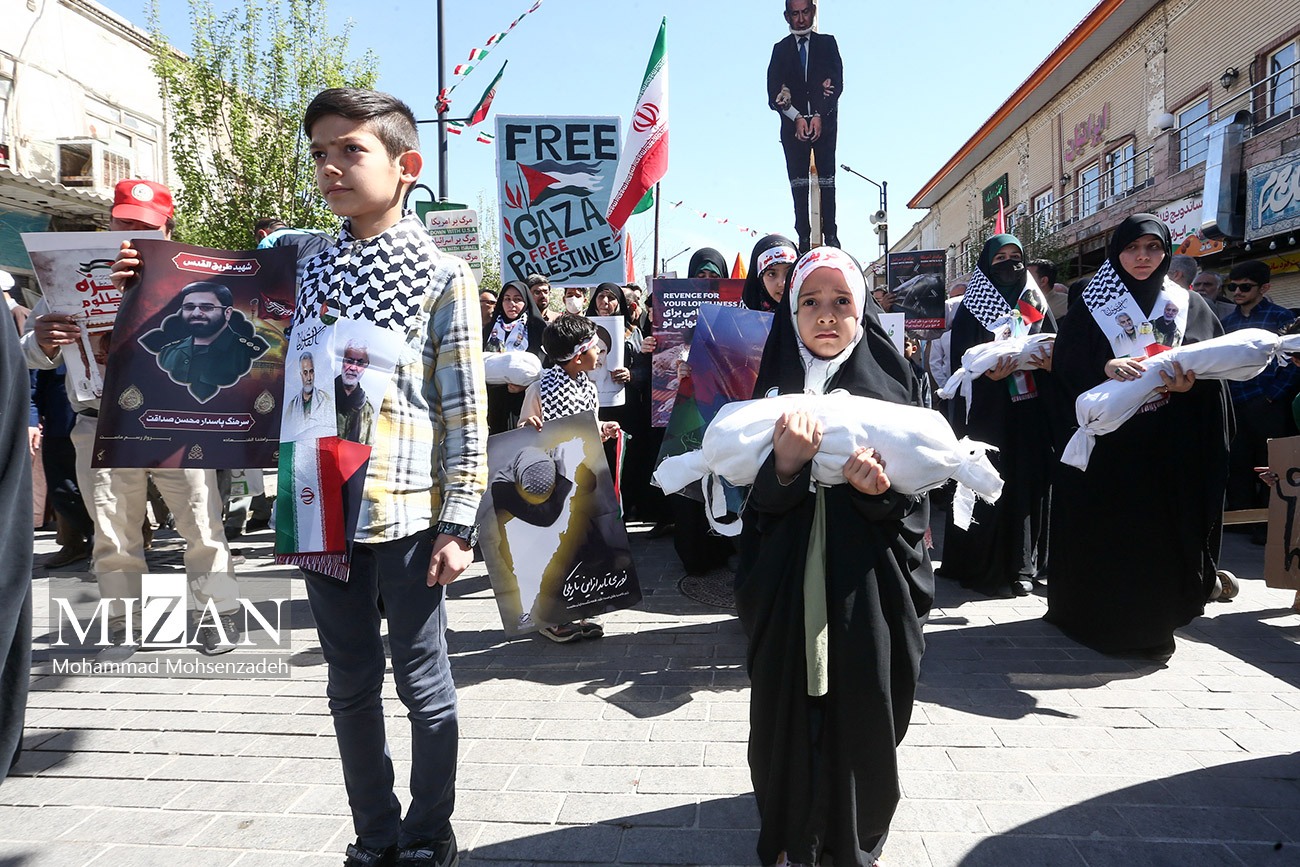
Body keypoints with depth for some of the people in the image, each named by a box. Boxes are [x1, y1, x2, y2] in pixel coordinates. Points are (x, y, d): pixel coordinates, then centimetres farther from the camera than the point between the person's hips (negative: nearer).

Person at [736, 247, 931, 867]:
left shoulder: (891, 384, 0)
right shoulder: (777, 390, 0)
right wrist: (785, 467, -28)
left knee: (863, 706, 7)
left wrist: (881, 491, -21)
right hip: (790, 577, 0)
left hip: (868, 577, 0)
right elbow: (757, 502, -7)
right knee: (791, 705, 7)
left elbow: (917, 495, 0)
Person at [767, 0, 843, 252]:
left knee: (826, 179, -6)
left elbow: (838, 83, 3)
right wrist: (796, 118, -11)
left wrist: (820, 116, -10)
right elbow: (774, 93, 2)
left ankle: (830, 235, -6)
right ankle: (803, 238, -6)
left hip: (824, 122, 0)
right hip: (793, 123, 0)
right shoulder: (780, 49, 12)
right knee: (798, 182, -5)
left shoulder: (827, 43, 12)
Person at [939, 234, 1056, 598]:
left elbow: (1055, 350, 11)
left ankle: (1020, 566, 16)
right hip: (988, 414, -3)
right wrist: (987, 374, -25)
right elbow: (961, 360, -6)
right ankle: (985, 568, 6)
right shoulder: (971, 307, 2)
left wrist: (1050, 362, -11)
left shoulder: (1036, 306, 13)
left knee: (1028, 484, 4)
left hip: (1030, 415, 4)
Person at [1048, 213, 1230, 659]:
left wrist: (1191, 383, -16)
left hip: (1167, 450, 2)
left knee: (1161, 532, 2)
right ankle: (1095, 616, 15)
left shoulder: (1191, 305, 11)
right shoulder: (1090, 305, 5)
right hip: (1104, 442, -1)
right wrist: (1106, 367, -24)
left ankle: (1153, 623, 16)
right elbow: (1065, 359, -6)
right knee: (1102, 530, 1)